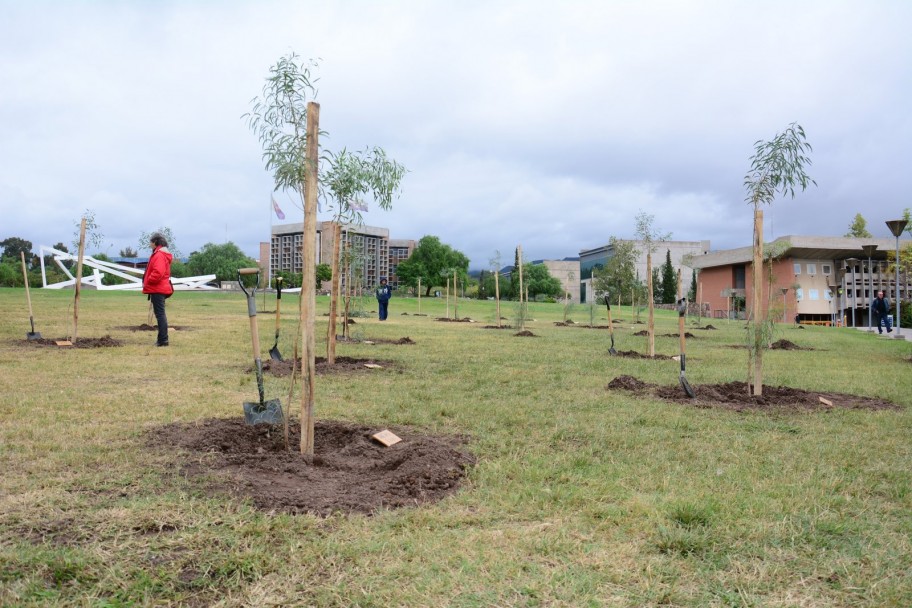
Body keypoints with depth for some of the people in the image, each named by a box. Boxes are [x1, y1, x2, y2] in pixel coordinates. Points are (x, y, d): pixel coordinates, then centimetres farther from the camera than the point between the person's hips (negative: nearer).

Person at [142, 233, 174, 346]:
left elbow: (158, 272, -26)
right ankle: (162, 339, 20)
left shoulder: (159, 255, -15)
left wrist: (147, 282, -14)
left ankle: (163, 340, -8)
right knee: (161, 314, 14)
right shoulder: (163, 254, 17)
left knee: (160, 314, -8)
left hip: (157, 289, -10)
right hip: (161, 288, 10)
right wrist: (147, 282, 14)